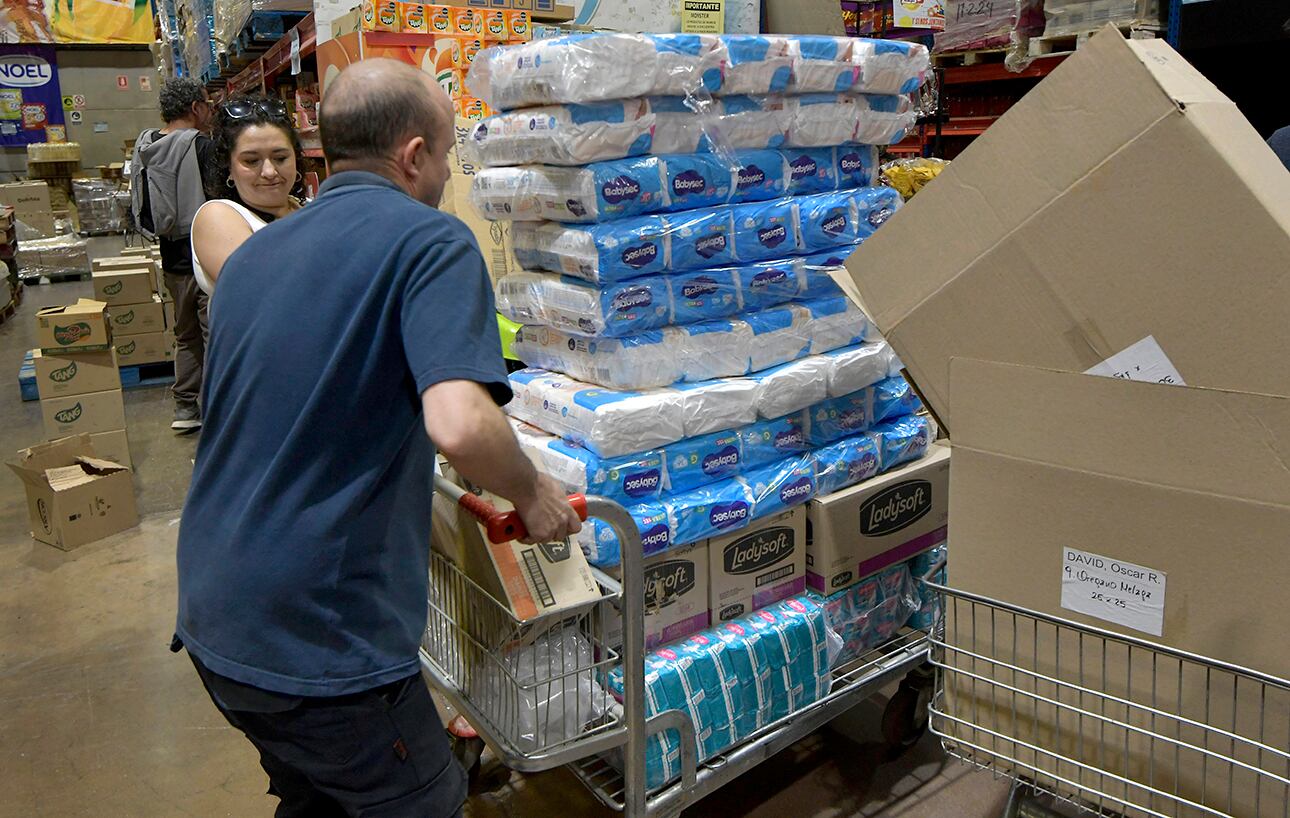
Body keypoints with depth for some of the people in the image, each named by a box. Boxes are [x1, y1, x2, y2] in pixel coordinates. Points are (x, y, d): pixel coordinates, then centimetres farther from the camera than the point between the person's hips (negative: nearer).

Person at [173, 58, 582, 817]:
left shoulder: (253, 254, 10)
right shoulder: (430, 241, -13)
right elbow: (460, 426, -30)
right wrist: (533, 494, -9)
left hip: (211, 618, 8)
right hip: (319, 635, -7)